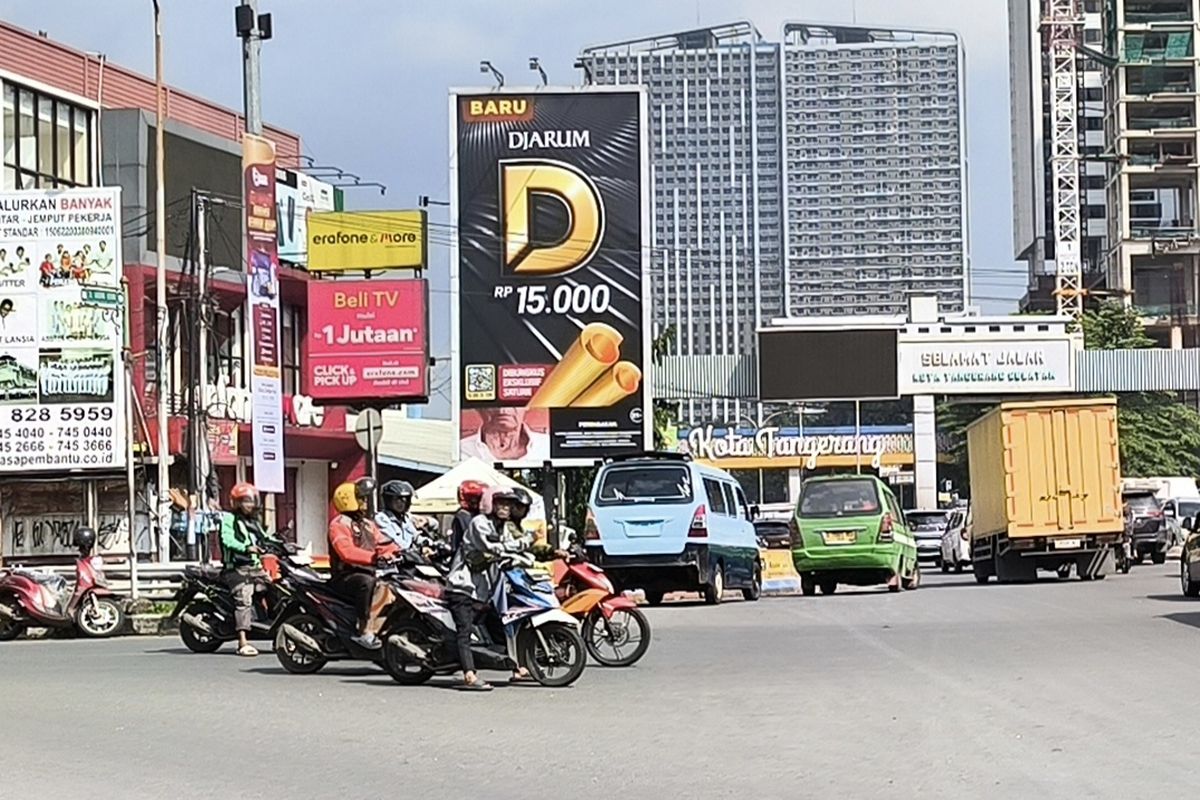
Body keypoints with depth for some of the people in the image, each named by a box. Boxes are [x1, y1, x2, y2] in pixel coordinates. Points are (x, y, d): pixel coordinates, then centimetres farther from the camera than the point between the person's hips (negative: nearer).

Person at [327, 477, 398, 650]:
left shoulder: (368, 524, 24)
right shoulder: (339, 524, -6)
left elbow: (384, 543, 14)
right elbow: (347, 552, -22)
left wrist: (398, 553, -7)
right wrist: (374, 557, -35)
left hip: (368, 572, 8)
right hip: (347, 576, -8)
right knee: (367, 583, -38)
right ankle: (365, 632, -39)